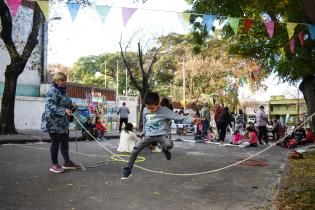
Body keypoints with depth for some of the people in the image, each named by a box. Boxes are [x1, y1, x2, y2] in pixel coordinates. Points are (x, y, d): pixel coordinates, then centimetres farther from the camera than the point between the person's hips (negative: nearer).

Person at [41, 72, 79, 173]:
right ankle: (54, 165, 11)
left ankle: (67, 162, 21)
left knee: (65, 142, 12)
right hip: (54, 122, -9)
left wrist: (71, 107, 8)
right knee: (55, 143, -1)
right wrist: (64, 110, -32)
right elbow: (50, 106, -23)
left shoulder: (62, 91, 17)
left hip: (63, 123, 9)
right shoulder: (52, 91, -12)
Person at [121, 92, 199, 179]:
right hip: (149, 135, 4)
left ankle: (164, 149, 4)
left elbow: (179, 117, -19)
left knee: (169, 145, -36)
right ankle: (127, 170, -6)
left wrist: (191, 120, -32)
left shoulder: (164, 110, -15)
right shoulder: (145, 111, -1)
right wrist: (144, 132, 29)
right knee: (136, 147, -17)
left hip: (162, 135, -3)